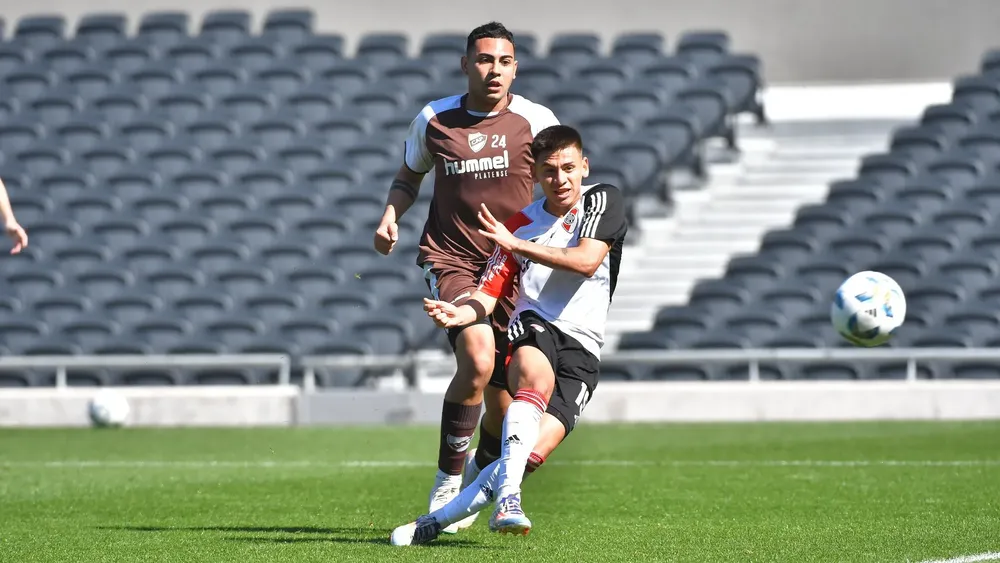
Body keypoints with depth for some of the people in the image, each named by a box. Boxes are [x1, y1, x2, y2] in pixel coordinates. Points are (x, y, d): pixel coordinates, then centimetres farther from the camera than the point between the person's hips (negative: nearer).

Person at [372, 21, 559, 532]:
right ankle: (447, 483, -11)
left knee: (503, 388, 3)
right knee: (478, 360, -25)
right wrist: (390, 217, 0)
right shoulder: (433, 119, 2)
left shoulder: (535, 120, -2)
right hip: (449, 256, -1)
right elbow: (408, 177, 19)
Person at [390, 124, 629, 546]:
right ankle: (507, 498, -46)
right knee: (536, 378, -38)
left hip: (582, 348, -1)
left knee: (534, 453, -19)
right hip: (533, 327, 1)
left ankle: (434, 522, -15)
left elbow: (587, 261, -13)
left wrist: (517, 244, -16)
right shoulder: (521, 223, 11)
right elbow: (489, 294, 6)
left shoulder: (603, 201, 4)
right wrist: (459, 313, -17)